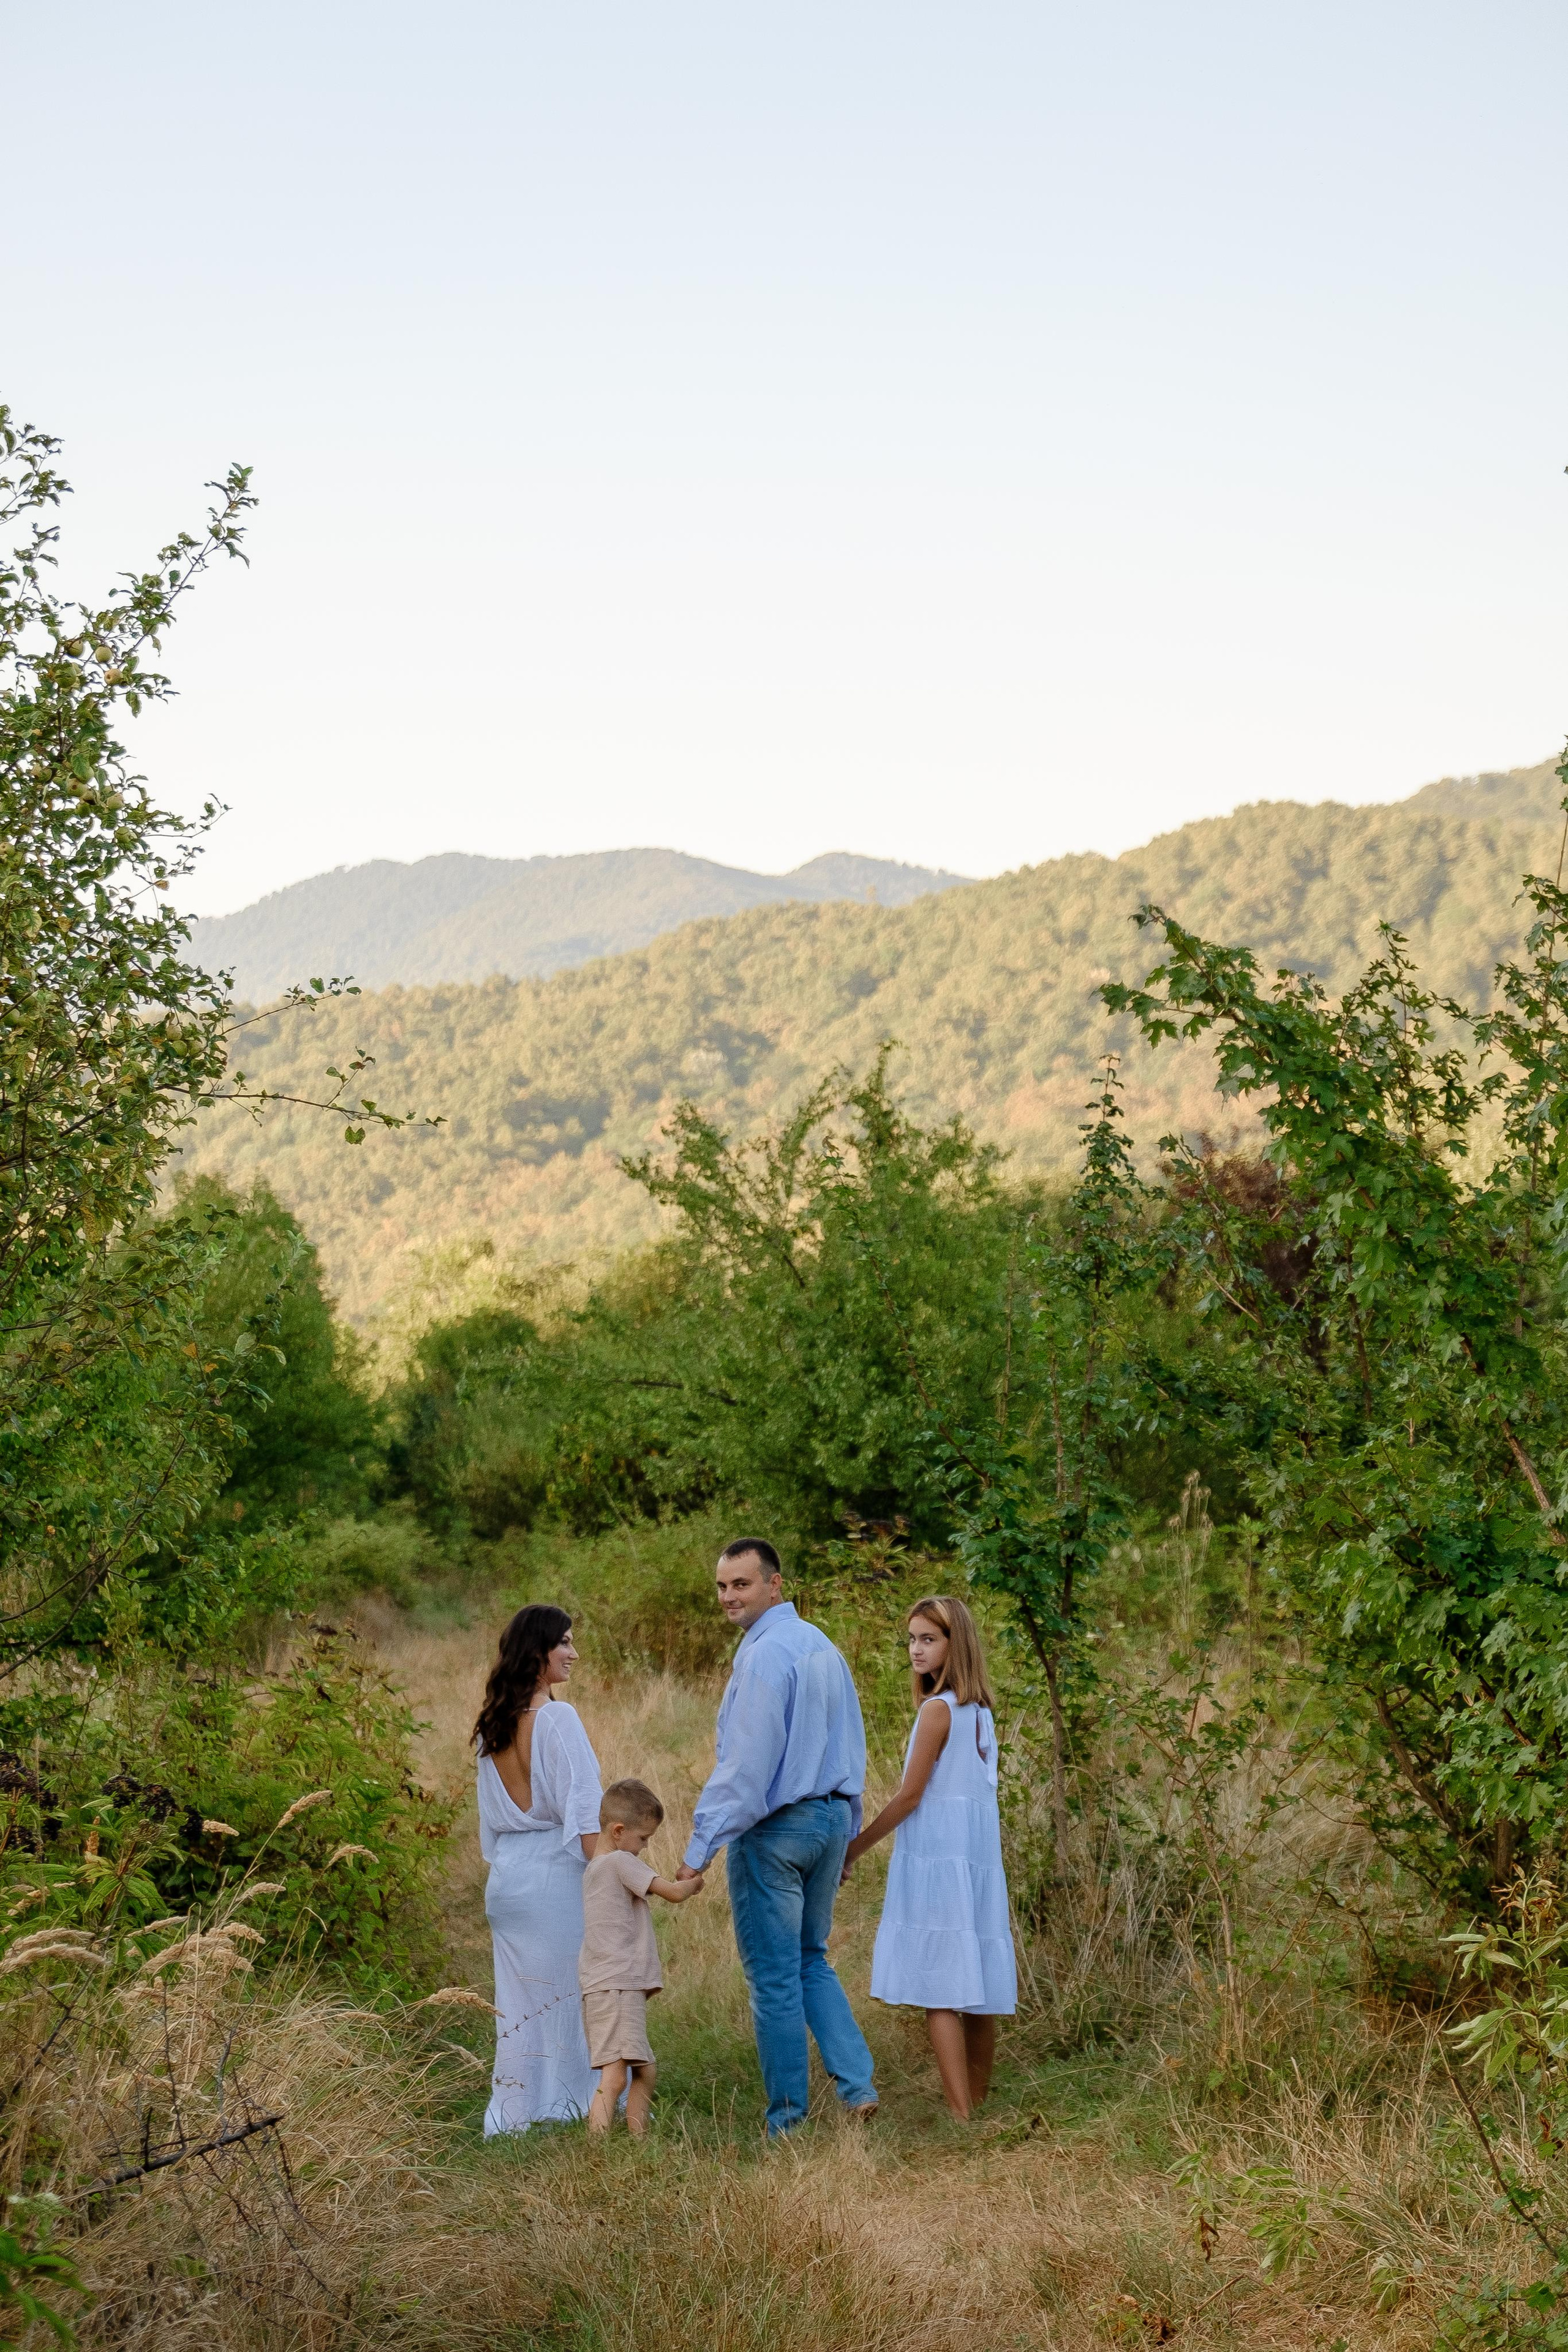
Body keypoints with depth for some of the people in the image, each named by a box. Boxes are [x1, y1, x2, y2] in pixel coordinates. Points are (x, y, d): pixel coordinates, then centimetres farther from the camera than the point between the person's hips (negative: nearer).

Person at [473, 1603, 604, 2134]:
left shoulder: (491, 1726, 9)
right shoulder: (556, 1718, -13)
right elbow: (584, 1811, -16)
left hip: (505, 1876, 7)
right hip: (558, 1872, -7)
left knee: (520, 2002, 11)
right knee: (574, 1992, 2)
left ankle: (515, 2118, 14)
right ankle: (570, 2106, 5)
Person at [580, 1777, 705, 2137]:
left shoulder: (594, 1869, 21)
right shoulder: (620, 1862, -8)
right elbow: (674, 1893, -8)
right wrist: (694, 1883, 10)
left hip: (611, 1989, 10)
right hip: (616, 1988, -10)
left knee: (644, 2071, 13)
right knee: (615, 2076, -19)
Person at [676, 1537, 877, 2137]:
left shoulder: (764, 1655, -18)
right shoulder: (823, 1646, 9)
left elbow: (746, 1764, -21)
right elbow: (852, 1749, 15)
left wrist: (702, 1845, -17)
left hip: (774, 1828, -8)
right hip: (831, 1818, 8)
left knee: (774, 1977, 2)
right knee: (812, 1960, 20)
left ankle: (789, 2121, 10)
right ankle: (857, 2084, 8)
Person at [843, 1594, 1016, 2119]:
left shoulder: (938, 1709, -11)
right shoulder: (979, 1710, 12)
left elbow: (911, 1795, -11)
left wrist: (854, 1849, -3)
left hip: (937, 1859, -8)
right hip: (979, 1857, 8)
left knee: (939, 1990, -8)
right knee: (976, 1988, 11)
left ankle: (961, 2116, -13)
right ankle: (978, 2105, 18)